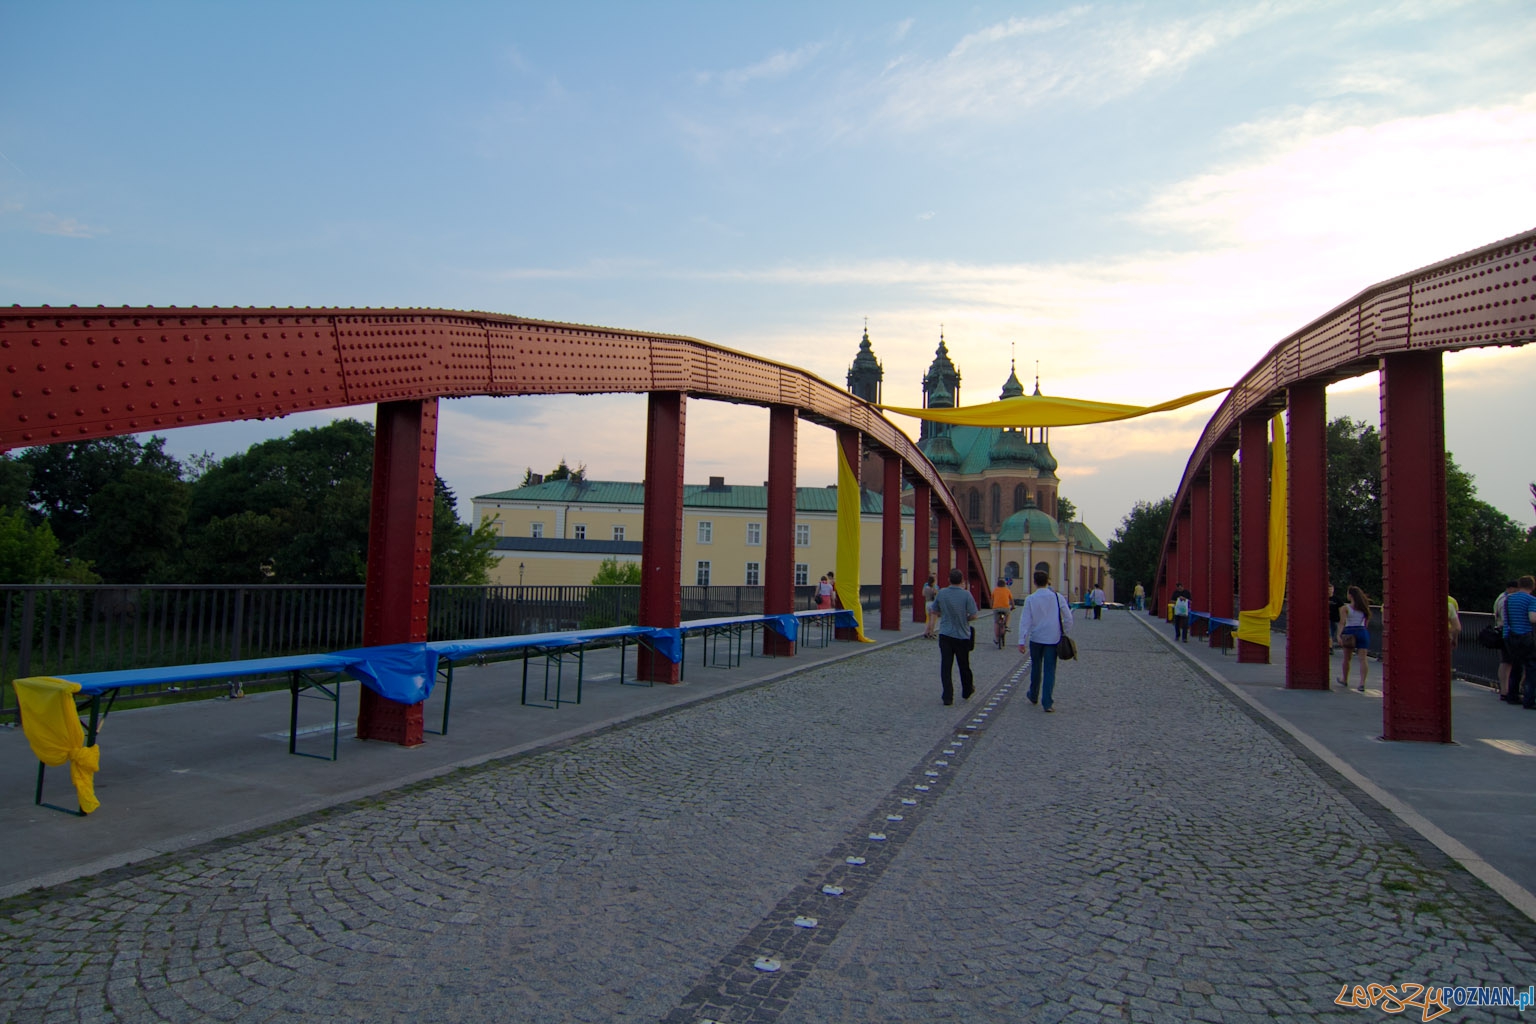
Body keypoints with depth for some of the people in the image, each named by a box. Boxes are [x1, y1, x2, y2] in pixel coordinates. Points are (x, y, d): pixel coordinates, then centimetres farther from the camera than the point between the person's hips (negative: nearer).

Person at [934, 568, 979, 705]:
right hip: (962, 635, -1)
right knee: (964, 665, 16)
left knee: (945, 666, 2)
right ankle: (967, 691, 33)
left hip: (945, 635, 1)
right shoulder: (966, 594, -12)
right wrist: (964, 619, 6)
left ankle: (948, 696, -3)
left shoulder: (942, 593, -4)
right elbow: (973, 615, -13)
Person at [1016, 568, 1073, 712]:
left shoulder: (1030, 599, -6)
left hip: (1035, 638, 0)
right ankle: (1048, 702, -4)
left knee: (1036, 668, 17)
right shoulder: (1057, 597, -4)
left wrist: (1022, 641, -6)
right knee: (1049, 670, 2)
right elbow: (1068, 618, -2)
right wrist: (1066, 634, 11)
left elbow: (1025, 621, -7)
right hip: (1053, 639, 0)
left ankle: (1033, 696, 32)